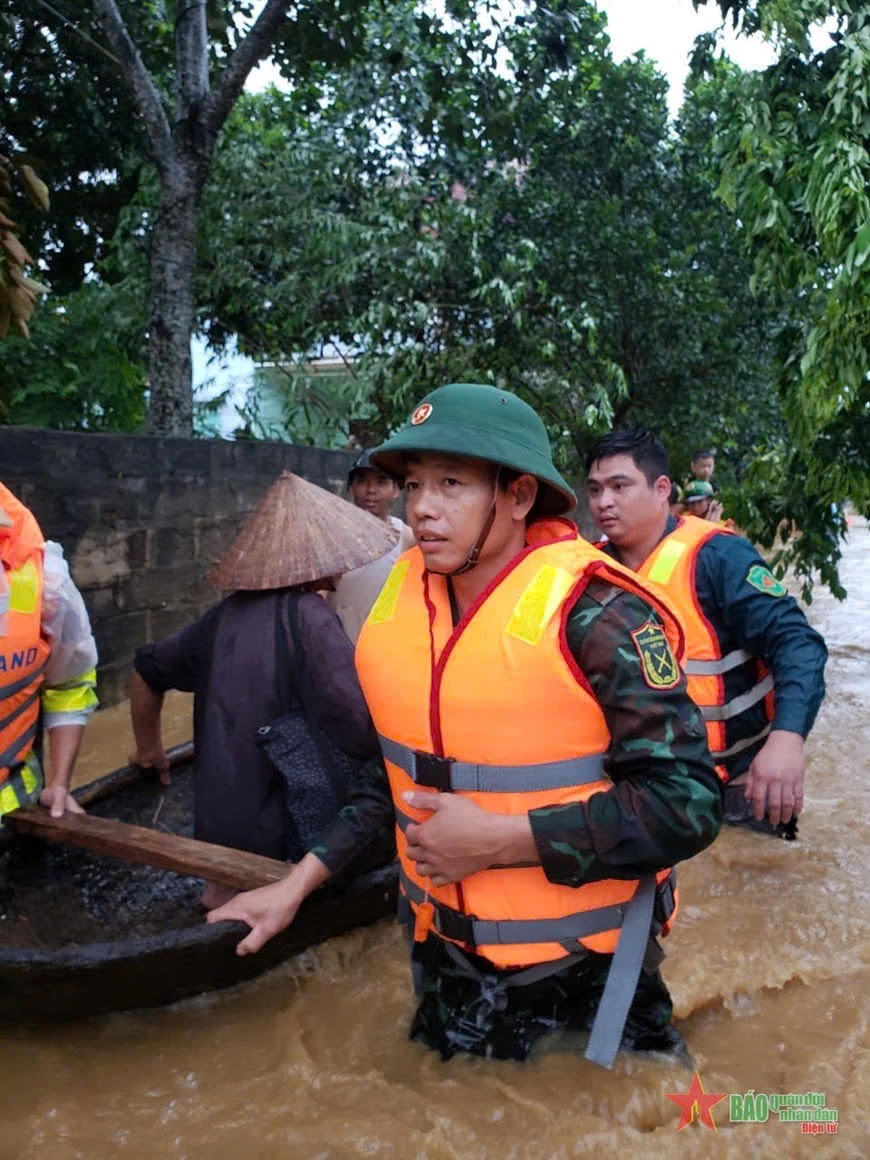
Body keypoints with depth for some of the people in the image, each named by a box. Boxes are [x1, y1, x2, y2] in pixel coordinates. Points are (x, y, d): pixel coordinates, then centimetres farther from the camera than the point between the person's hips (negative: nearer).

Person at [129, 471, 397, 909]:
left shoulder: (227, 613, 4)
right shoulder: (308, 616, -17)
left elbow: (148, 668, 19)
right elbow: (366, 730, -25)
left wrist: (150, 749, 32)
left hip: (216, 825, 7)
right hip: (278, 840, -7)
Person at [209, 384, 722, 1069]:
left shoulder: (594, 613, -23)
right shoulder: (399, 602, -4)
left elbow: (687, 802, -23)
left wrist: (497, 840, -25)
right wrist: (298, 883, 3)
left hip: (585, 978, -5)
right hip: (444, 959, 6)